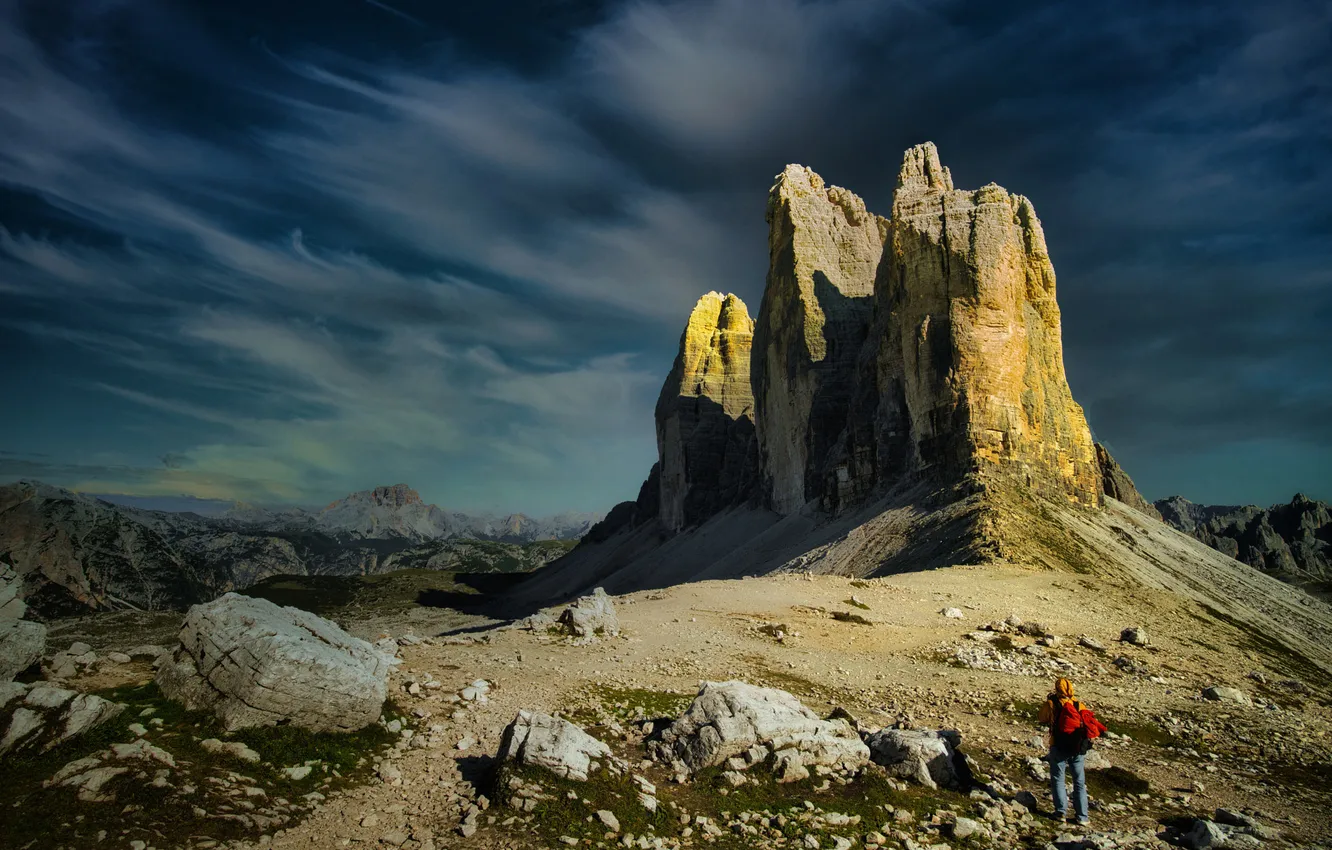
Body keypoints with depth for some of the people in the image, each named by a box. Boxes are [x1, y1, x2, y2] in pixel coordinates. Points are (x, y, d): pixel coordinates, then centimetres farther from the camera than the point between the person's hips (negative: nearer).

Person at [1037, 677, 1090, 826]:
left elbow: (1042, 718, 7)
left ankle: (1061, 812, 4)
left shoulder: (1052, 704, -7)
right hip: (1077, 749, 2)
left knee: (1058, 780, 10)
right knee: (1079, 782, 11)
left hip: (1058, 748, -2)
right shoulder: (1078, 705, 0)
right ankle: (1082, 816, 11)